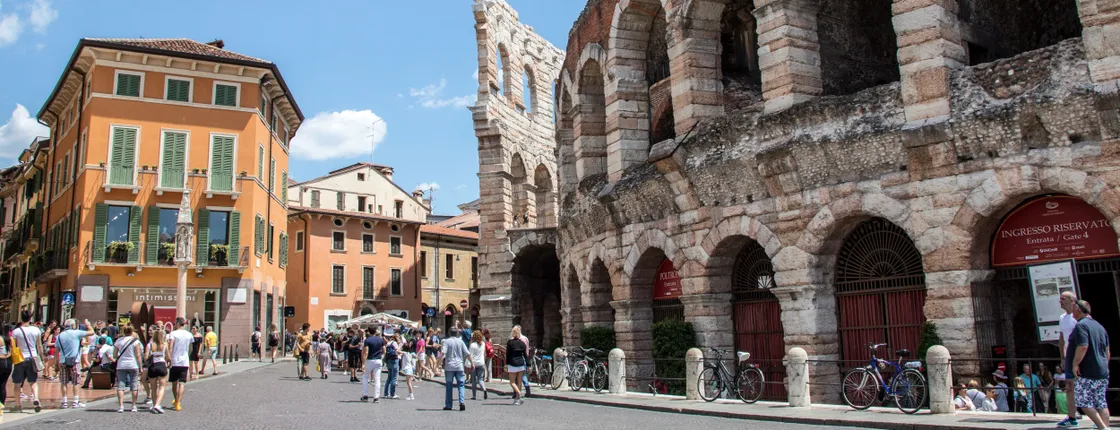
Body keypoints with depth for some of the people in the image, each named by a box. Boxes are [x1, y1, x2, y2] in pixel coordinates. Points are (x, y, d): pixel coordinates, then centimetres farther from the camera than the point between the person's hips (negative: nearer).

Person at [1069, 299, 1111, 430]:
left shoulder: (1081, 325, -12)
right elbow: (1107, 351, 20)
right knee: (1101, 404, 10)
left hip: (1086, 372, -9)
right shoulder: (1100, 326, 17)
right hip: (1102, 372, 9)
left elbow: (1083, 347, -24)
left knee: (1085, 403, -4)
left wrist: (1075, 364, -16)